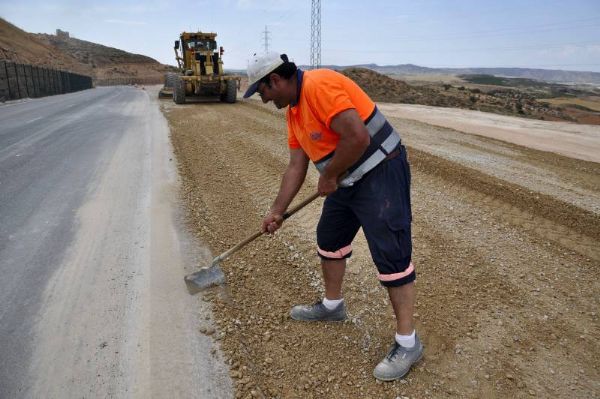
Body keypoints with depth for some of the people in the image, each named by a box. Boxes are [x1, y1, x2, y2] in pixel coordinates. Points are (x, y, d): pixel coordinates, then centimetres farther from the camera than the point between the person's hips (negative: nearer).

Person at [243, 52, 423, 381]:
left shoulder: (319, 85, -19)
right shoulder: (293, 111, 11)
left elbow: (357, 137, -29)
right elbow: (296, 168, 14)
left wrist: (328, 176, -14)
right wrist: (277, 211, 14)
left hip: (381, 173, -10)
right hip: (348, 180, 10)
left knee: (390, 254, -6)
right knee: (329, 239, 19)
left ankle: (408, 343, 9)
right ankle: (332, 305, 40)